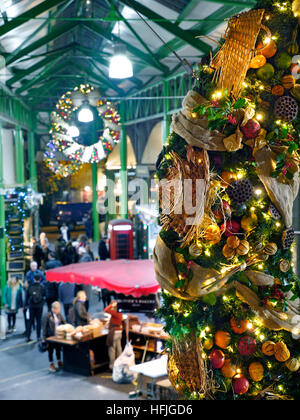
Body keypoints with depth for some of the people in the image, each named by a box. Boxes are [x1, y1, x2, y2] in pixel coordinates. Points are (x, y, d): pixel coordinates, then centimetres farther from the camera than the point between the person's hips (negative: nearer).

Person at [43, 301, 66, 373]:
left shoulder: (59, 315, 1)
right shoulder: (48, 316, -16)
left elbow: (63, 323, 8)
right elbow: (45, 327, -12)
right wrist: (45, 337, -11)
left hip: (58, 336, 5)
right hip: (51, 336, -5)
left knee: (58, 349, 15)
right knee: (51, 350, 7)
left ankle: (59, 362, 31)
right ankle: (51, 365, 20)